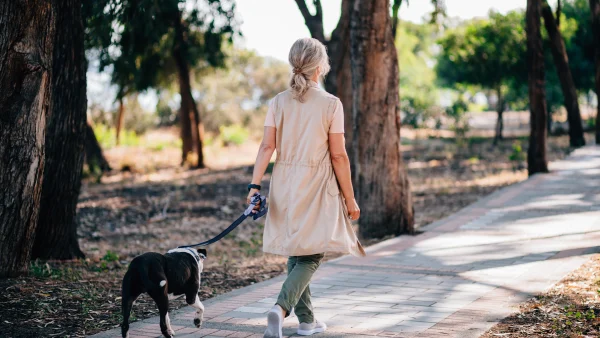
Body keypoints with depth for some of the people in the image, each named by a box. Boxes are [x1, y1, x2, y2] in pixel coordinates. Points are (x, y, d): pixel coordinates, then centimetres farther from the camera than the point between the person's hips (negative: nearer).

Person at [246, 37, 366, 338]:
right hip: (317, 186, -4)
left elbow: (267, 147, -4)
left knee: (295, 252, 15)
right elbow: (338, 156, -8)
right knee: (311, 255, 1)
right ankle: (281, 307, -21)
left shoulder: (278, 102, 3)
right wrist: (350, 199, -2)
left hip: (285, 184, 5)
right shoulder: (331, 104, -8)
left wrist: (254, 185, -4)